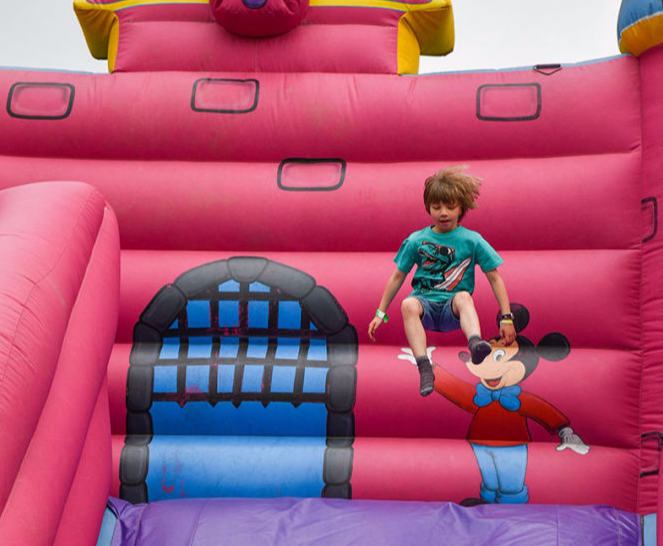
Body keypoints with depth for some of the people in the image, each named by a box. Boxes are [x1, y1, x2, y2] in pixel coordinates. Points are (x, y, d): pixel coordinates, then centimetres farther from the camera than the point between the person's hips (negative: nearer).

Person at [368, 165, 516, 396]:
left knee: (463, 297, -36)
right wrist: (381, 313, 15)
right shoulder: (416, 240, 6)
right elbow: (398, 276, 15)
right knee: (408, 304, -34)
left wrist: (506, 317, -1)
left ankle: (475, 344, -65)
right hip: (425, 302, 1)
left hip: (452, 308, -1)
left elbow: (494, 277, 4)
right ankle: (424, 368, -46)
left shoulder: (472, 241, 2)